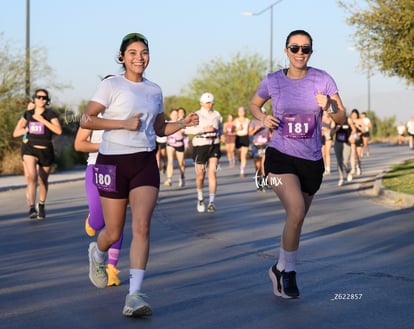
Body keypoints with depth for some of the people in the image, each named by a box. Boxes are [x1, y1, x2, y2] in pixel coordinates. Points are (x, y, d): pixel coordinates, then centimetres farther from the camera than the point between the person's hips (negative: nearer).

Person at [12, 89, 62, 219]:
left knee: (43, 181, 15)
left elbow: (59, 131, -22)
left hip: (46, 151, 0)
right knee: (31, 176, -24)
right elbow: (16, 133, 5)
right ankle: (32, 208, -30)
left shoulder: (51, 114, -6)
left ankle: (41, 206, 40)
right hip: (30, 149, 0)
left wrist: (42, 120, -24)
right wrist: (29, 128, -8)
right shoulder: (27, 114, 2)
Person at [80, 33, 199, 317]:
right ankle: (97, 254, 43)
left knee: (142, 226, -15)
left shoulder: (154, 90, 12)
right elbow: (86, 120, -11)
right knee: (114, 233, 5)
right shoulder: (111, 85, -4)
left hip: (145, 162, 3)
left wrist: (184, 123, 3)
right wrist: (124, 123, -17)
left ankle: (135, 295, -16)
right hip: (113, 162, -3)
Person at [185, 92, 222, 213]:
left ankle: (211, 202, -16)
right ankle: (200, 197, 33)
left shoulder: (217, 115, 10)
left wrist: (218, 135, 8)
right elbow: (188, 130, -18)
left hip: (214, 146, 2)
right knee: (200, 176, 5)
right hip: (200, 146, -2)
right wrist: (204, 129, -24)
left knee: (212, 173, -14)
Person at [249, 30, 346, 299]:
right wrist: (263, 118, -6)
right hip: (280, 157, -2)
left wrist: (329, 107, -21)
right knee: (296, 213, -21)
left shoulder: (322, 79, -3)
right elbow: (254, 105, 16)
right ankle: (288, 270, -2)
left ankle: (281, 269, 34)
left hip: (312, 160, 3)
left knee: (297, 219, 13)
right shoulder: (273, 81, -3)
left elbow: (342, 118, 0)